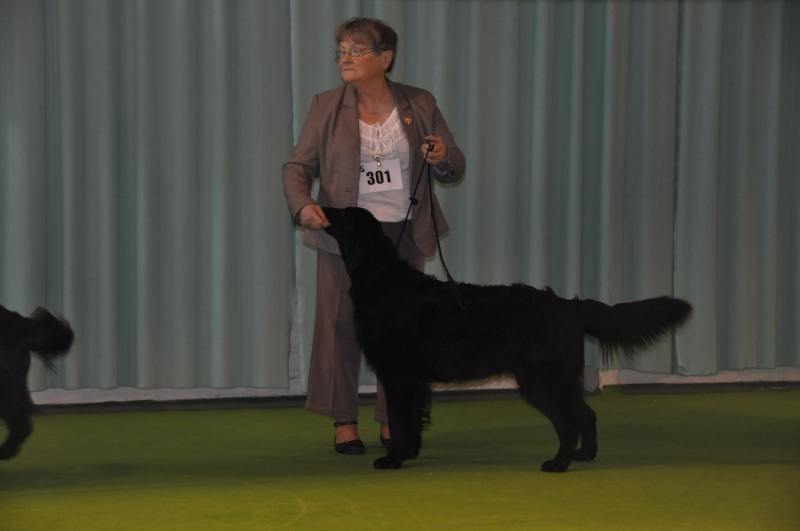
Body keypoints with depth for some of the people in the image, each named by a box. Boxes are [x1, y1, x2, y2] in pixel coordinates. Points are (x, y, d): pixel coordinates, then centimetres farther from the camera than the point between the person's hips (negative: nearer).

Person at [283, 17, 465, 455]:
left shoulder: (420, 105, 5)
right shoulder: (326, 107, 2)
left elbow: (455, 168, 8)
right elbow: (298, 165, 1)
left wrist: (443, 159, -16)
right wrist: (302, 205, -19)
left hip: (404, 234, 1)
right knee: (340, 325, -1)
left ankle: (392, 421, 15)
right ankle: (344, 422, 8)